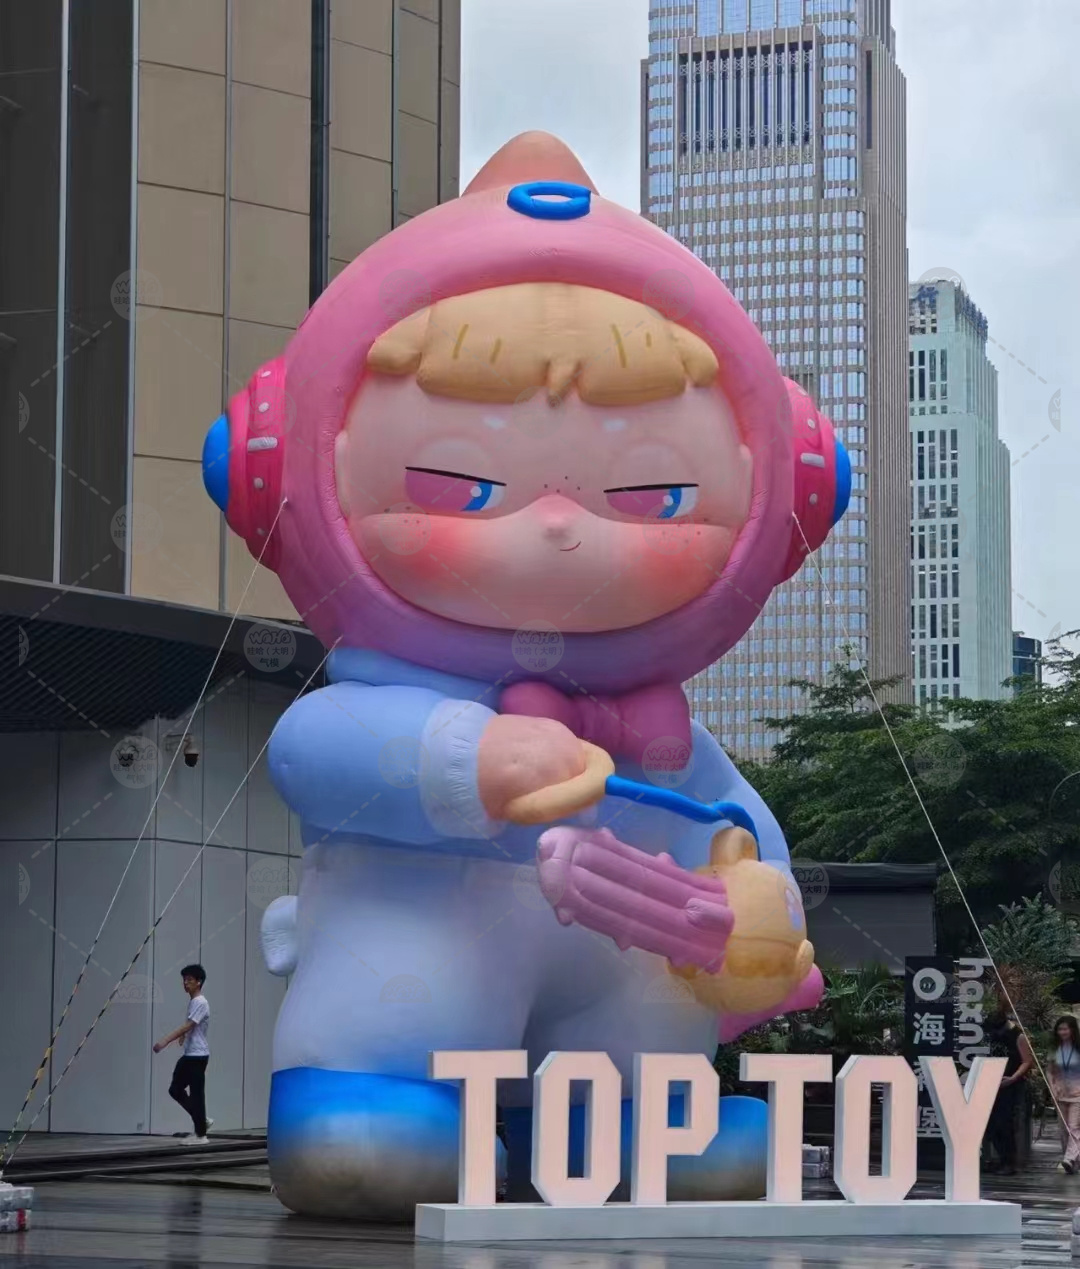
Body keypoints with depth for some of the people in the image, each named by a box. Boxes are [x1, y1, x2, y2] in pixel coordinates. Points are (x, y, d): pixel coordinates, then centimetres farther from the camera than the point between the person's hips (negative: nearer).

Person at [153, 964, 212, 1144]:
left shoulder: (200, 1003, -16)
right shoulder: (192, 1001, 14)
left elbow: (187, 1027, -27)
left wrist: (165, 1041, -34)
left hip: (197, 1055, -10)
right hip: (188, 1054, 10)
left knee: (196, 1094, -4)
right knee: (175, 1089, 10)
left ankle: (200, 1134, 4)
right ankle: (202, 1121, 19)